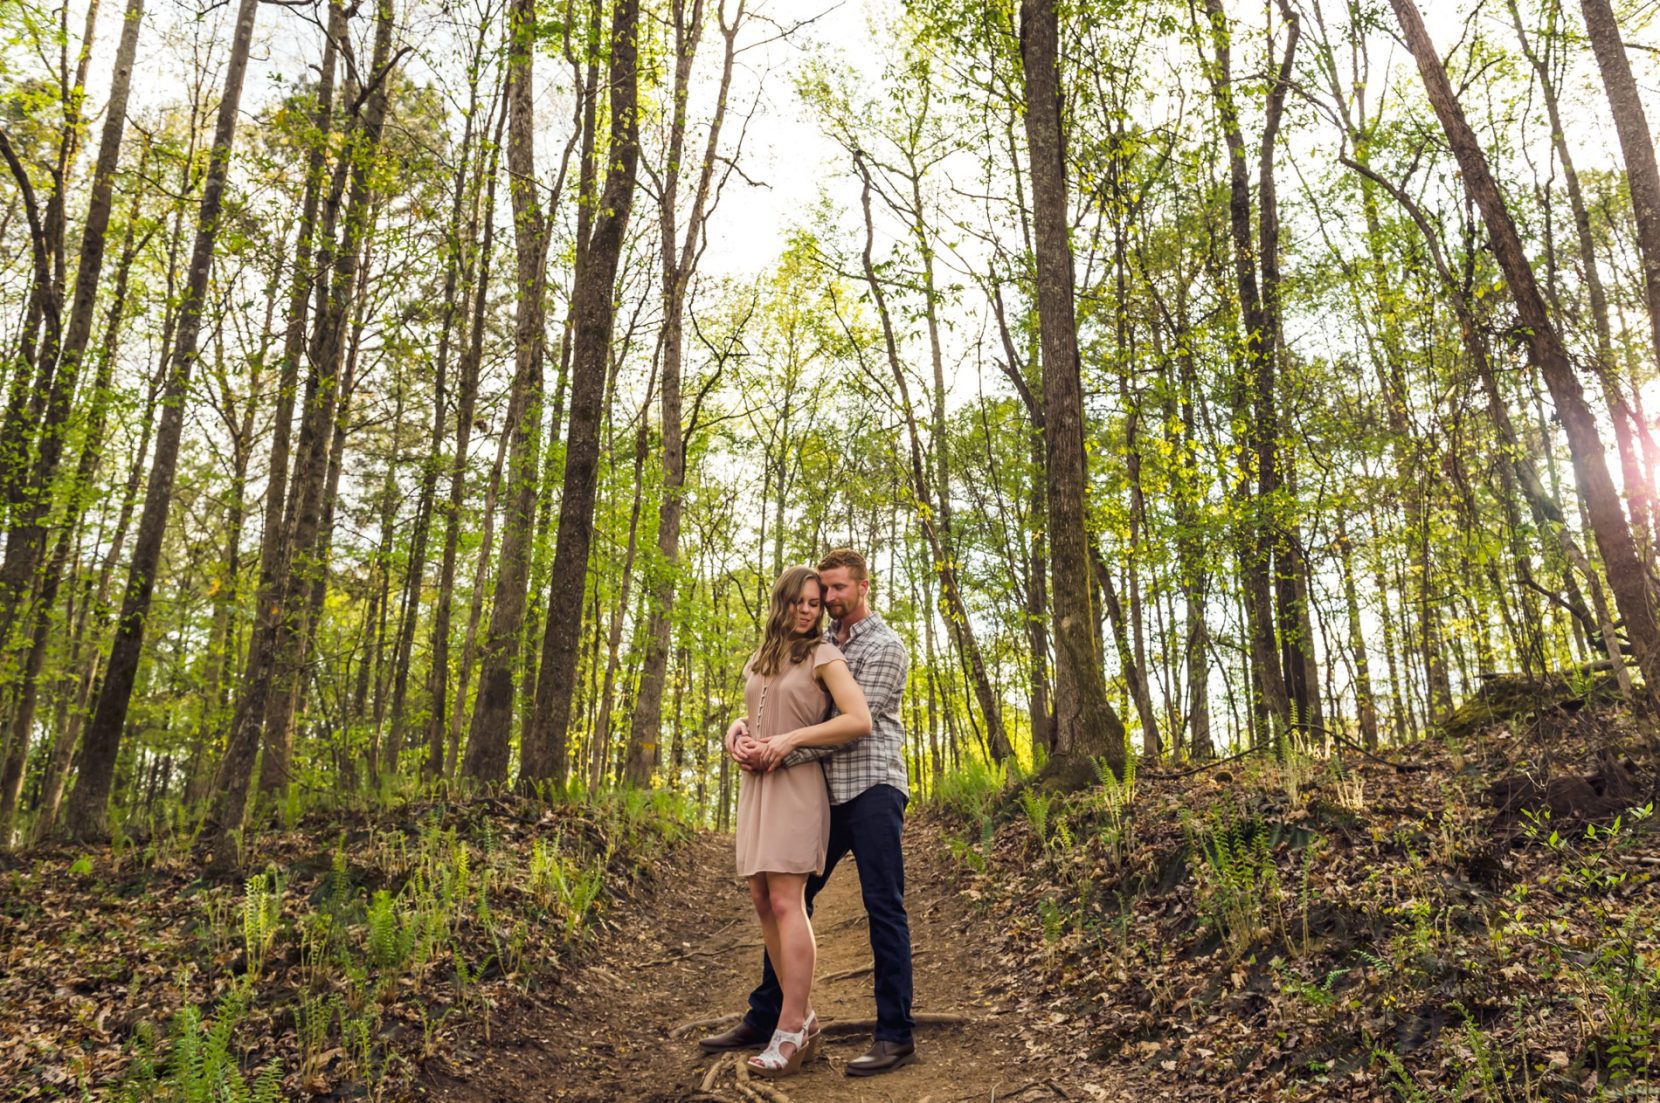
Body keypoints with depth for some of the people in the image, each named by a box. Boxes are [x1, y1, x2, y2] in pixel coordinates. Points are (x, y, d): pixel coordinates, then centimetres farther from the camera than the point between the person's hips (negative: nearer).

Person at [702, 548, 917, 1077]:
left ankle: (896, 1036, 2)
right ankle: (764, 1017, 22)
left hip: (872, 788, -7)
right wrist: (740, 726, -6)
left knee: (883, 906, -5)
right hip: (827, 792, 7)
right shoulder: (820, 643, 16)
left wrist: (780, 753, -21)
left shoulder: (885, 646, -6)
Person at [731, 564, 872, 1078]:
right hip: (755, 787, 7)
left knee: (785, 903, -13)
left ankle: (790, 1031, -9)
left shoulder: (823, 655, -3)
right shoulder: (756, 661, 16)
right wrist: (743, 741, 1)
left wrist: (789, 739, -16)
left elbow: (859, 719, -15)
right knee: (763, 903, 4)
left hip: (796, 786, -7)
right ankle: (802, 1017, 14)